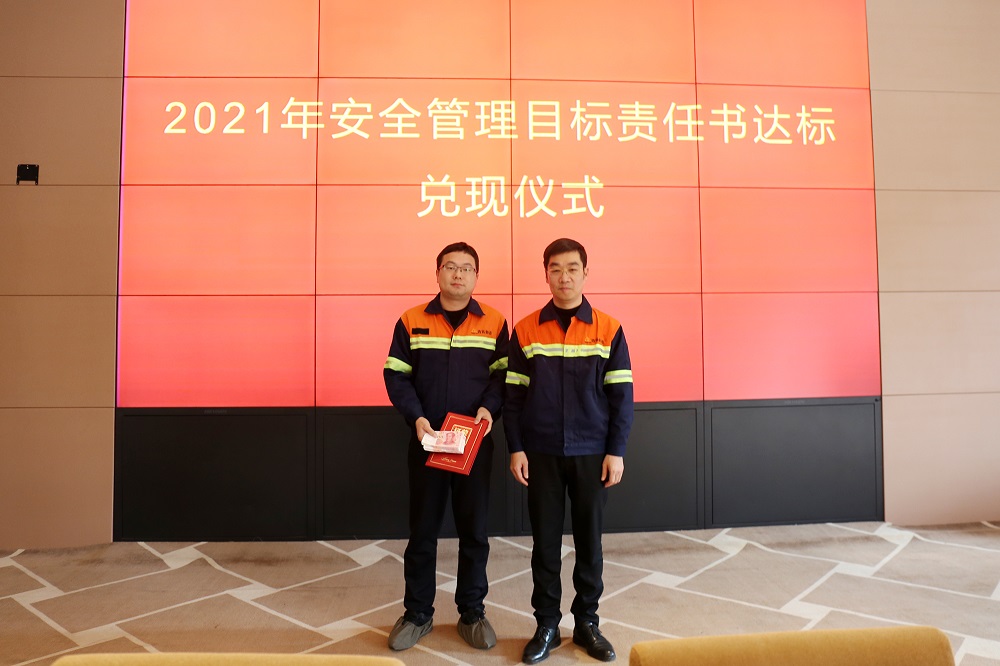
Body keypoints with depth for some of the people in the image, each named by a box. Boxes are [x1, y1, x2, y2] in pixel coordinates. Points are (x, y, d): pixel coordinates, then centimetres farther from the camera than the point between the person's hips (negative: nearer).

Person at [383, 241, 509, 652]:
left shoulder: (494, 323, 2)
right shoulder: (411, 321, 1)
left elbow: (503, 375, 2)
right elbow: (395, 375, -1)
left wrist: (489, 407, -16)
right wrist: (416, 417, -15)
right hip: (425, 441, 0)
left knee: (474, 530, 9)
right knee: (422, 530, 10)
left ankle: (472, 613, 26)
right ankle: (417, 614, 26)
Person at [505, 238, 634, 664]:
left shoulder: (609, 330, -1)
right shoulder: (525, 331, 1)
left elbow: (621, 396, 0)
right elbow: (513, 395, 2)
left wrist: (616, 451, -5)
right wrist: (516, 448, -4)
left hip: (592, 453, 0)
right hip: (541, 453, 0)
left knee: (589, 539, 10)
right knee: (545, 540, 8)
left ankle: (587, 622, 26)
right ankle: (546, 624, 23)